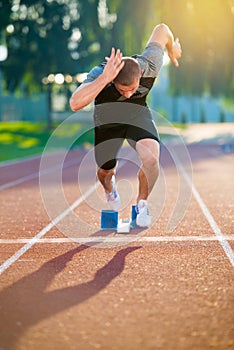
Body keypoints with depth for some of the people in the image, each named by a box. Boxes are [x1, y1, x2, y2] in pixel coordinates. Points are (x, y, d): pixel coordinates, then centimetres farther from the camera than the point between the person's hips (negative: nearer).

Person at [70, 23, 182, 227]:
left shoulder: (150, 66, -32)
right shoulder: (100, 73, -38)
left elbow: (161, 29, -12)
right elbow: (75, 104, -54)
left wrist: (173, 50, 10)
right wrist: (105, 78, -60)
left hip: (138, 113, 0)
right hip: (107, 118, 0)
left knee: (151, 159, -26)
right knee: (106, 171, 13)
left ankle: (142, 204, 4)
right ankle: (109, 189, 56)